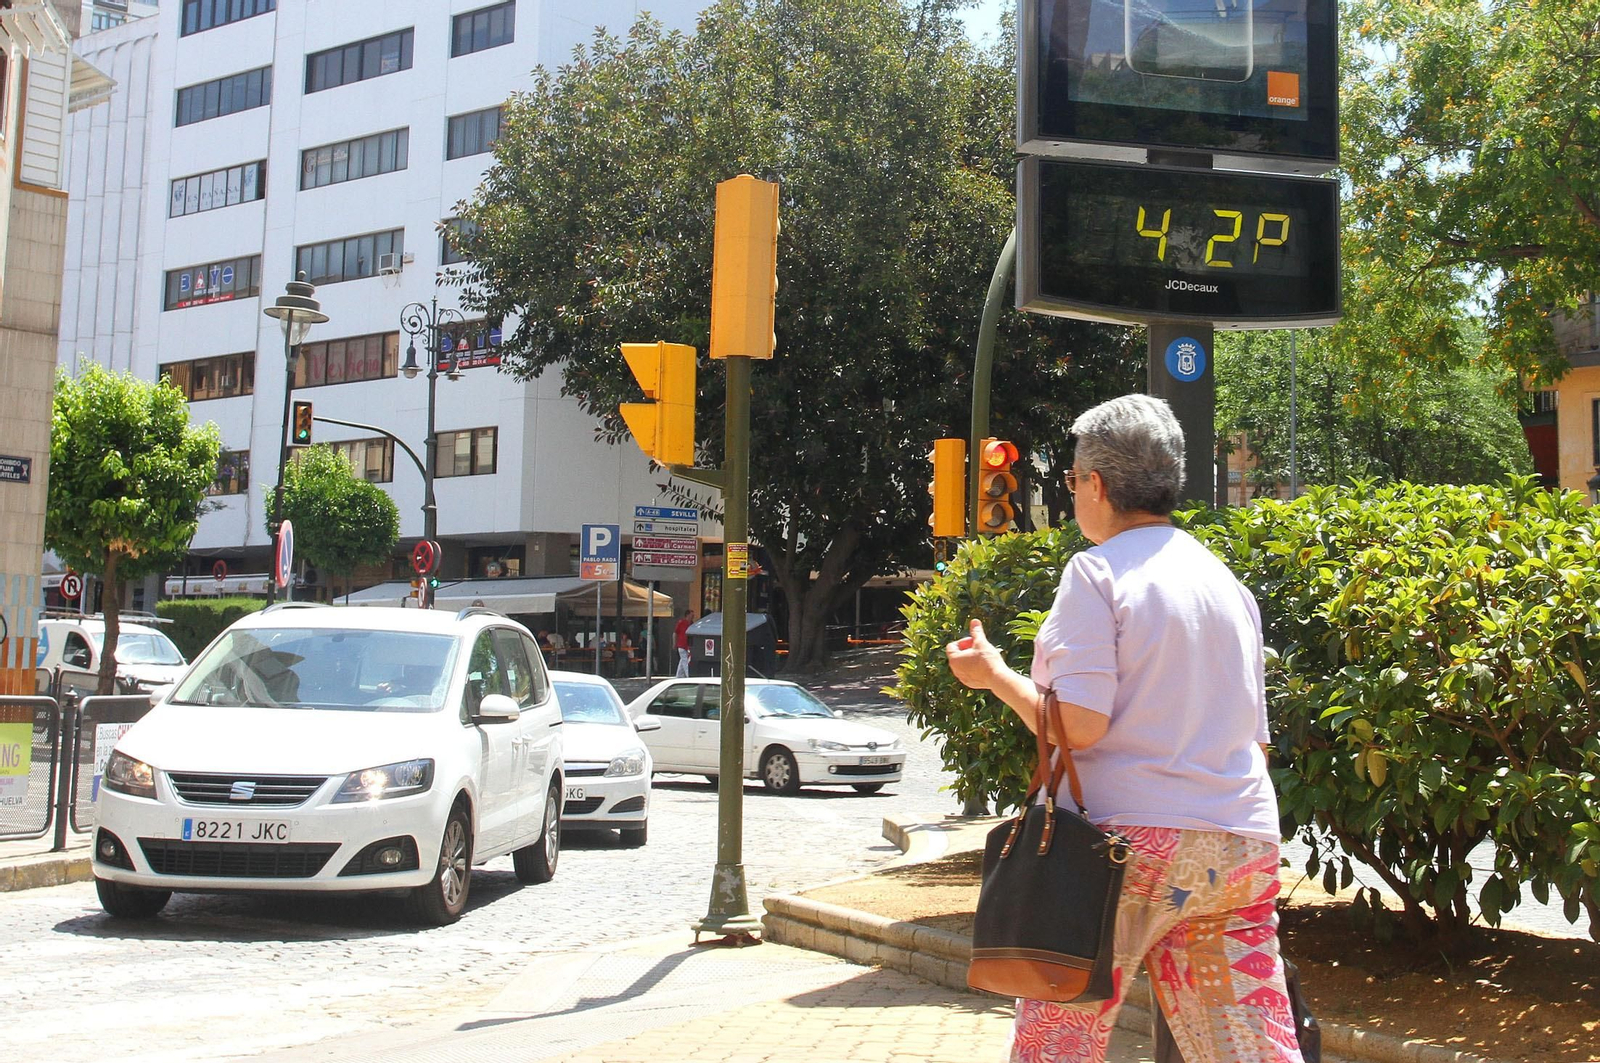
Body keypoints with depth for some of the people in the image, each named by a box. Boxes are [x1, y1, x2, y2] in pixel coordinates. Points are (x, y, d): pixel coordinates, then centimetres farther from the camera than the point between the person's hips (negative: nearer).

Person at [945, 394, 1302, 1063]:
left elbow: (1078, 725, -14)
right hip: (1240, 852, 7)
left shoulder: (1097, 570, -6)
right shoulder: (1228, 581, 15)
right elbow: (1253, 737, 18)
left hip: (1127, 839, -6)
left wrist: (994, 674, 1)